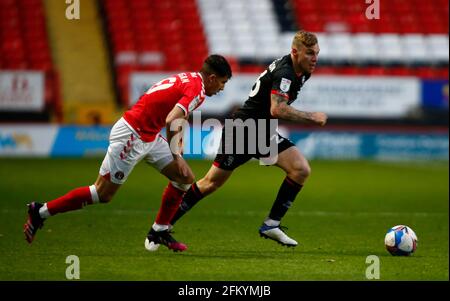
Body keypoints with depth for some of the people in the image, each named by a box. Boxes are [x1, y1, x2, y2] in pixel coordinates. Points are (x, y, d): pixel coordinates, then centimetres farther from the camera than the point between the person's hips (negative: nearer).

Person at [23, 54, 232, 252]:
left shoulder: (189, 79, 12)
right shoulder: (196, 90, -18)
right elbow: (171, 121, -30)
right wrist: (176, 157, -21)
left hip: (148, 136, 10)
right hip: (131, 136, -10)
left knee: (185, 178, 7)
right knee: (103, 194, -4)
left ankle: (158, 232, 15)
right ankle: (41, 212, 5)